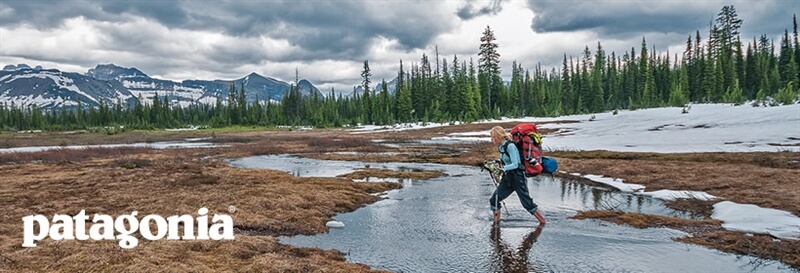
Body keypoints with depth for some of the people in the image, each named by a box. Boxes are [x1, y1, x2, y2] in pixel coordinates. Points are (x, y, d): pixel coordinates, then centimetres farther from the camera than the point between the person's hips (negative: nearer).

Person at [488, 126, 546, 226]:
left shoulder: (510, 146, -18)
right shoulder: (501, 147, 8)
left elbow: (515, 164, -22)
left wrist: (502, 168, -32)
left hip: (517, 177, -9)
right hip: (508, 177, 9)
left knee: (527, 203, -3)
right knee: (494, 200, 4)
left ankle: (542, 222, 12)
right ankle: (496, 223, 17)